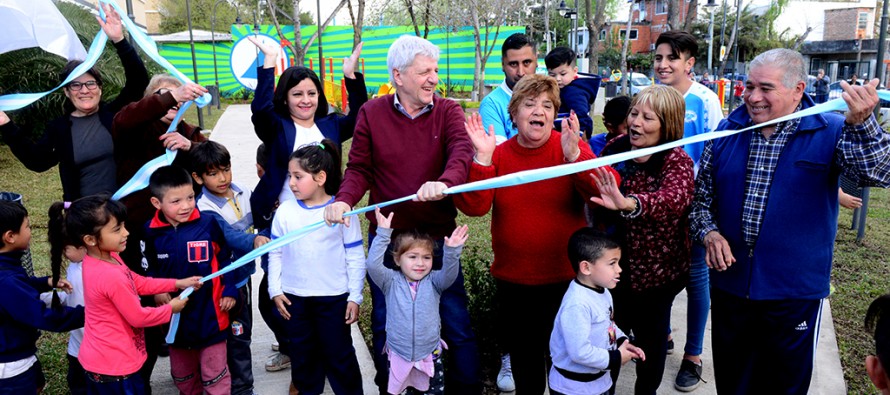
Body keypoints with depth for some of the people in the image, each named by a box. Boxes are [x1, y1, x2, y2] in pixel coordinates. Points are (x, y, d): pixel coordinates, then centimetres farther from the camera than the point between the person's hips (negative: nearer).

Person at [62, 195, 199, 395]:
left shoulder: (101, 258, -3)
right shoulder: (111, 276, -31)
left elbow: (138, 283, 10)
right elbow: (138, 317, -19)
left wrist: (177, 283, 5)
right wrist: (171, 309, -4)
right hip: (114, 366, -9)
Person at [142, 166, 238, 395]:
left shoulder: (208, 224, -13)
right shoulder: (152, 232, -6)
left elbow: (225, 258, -1)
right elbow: (150, 268, 9)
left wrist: (229, 290, -5)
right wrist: (156, 290, -7)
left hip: (209, 313, -3)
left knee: (214, 374, 7)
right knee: (182, 374, 22)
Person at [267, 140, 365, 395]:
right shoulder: (284, 212, -2)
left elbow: (355, 257, -5)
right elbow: (275, 254, 6)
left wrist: (355, 297, -5)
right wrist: (275, 291, 2)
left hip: (334, 297, -3)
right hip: (293, 297, 3)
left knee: (339, 354, 8)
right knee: (301, 353, 18)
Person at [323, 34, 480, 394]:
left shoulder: (448, 112, -1)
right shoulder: (372, 113, 0)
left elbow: (462, 151, -20)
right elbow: (359, 169, 1)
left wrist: (444, 183, -41)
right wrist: (344, 200, -20)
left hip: (438, 237, 0)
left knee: (457, 324, 5)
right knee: (385, 325, 15)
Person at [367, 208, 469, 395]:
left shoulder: (433, 282, -1)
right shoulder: (392, 282, -4)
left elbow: (449, 273, -19)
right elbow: (373, 265, -19)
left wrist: (452, 251, -38)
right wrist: (383, 233, -26)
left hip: (430, 355, 1)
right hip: (398, 356, -1)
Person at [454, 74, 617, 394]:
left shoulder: (570, 148, -6)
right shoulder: (498, 154, -1)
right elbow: (474, 207, -12)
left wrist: (574, 155, -34)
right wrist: (483, 158, -23)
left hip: (565, 278, -2)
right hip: (512, 281, 2)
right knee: (522, 357, 19)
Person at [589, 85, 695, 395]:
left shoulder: (677, 161, -18)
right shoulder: (615, 148, -2)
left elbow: (672, 200, -40)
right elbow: (595, 195, 11)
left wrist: (629, 204, -58)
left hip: (655, 268, -4)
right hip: (614, 261, 4)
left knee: (650, 335, 12)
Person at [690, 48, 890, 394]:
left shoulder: (830, 132, -6)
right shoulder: (727, 132, 1)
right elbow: (702, 197, 8)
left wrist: (860, 123, -38)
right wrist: (709, 233, -11)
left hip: (795, 293, -2)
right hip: (729, 286, 2)